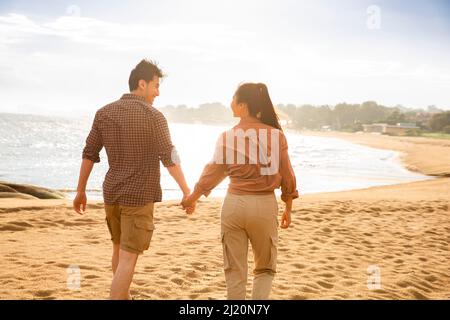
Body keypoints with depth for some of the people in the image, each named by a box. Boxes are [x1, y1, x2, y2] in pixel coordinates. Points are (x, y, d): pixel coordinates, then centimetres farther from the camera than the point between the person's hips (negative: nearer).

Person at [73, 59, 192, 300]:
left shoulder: (104, 113, 3)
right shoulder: (153, 117, -11)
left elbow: (89, 154, 5)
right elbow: (169, 159, -13)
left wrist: (80, 191, 13)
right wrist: (187, 192, -7)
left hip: (112, 192, 6)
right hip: (139, 195, -6)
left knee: (119, 249, 22)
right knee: (128, 256, -3)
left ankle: (124, 297, 40)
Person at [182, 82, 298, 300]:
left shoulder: (227, 137, -2)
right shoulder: (275, 135, -5)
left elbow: (213, 172, 6)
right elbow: (286, 176, -1)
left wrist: (192, 198, 22)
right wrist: (288, 209, 13)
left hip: (234, 203, 1)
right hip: (265, 204, 0)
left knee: (234, 269, 13)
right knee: (265, 268, 17)